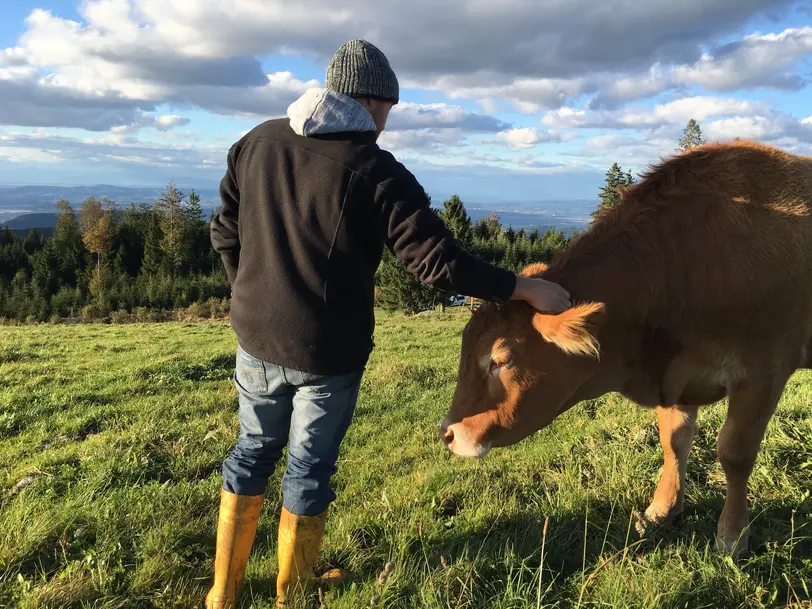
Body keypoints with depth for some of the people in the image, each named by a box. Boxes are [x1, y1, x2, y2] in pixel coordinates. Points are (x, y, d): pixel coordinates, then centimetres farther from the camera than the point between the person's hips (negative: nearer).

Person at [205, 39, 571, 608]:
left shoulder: (258, 142, 3)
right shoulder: (377, 172, -15)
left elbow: (226, 233, 9)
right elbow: (438, 260, -19)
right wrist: (524, 288, -11)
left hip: (256, 337, 5)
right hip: (328, 351, -5)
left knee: (254, 450, 22)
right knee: (310, 466, 12)